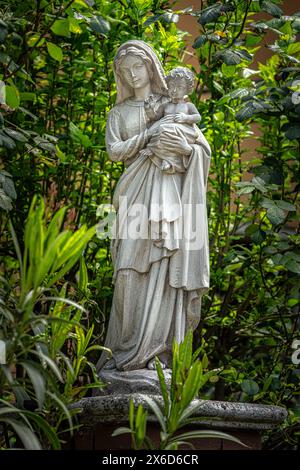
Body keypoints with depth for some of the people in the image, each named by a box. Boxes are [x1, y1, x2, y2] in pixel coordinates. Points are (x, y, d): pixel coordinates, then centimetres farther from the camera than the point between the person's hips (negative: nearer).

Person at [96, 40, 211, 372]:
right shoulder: (119, 113, 17)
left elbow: (205, 149, 10)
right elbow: (114, 150, 0)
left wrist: (187, 149, -12)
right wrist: (152, 133, -9)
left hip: (168, 192, -1)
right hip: (135, 194, 1)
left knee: (163, 268, -10)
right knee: (131, 270, -9)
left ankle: (156, 351, -11)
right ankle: (123, 348, -6)